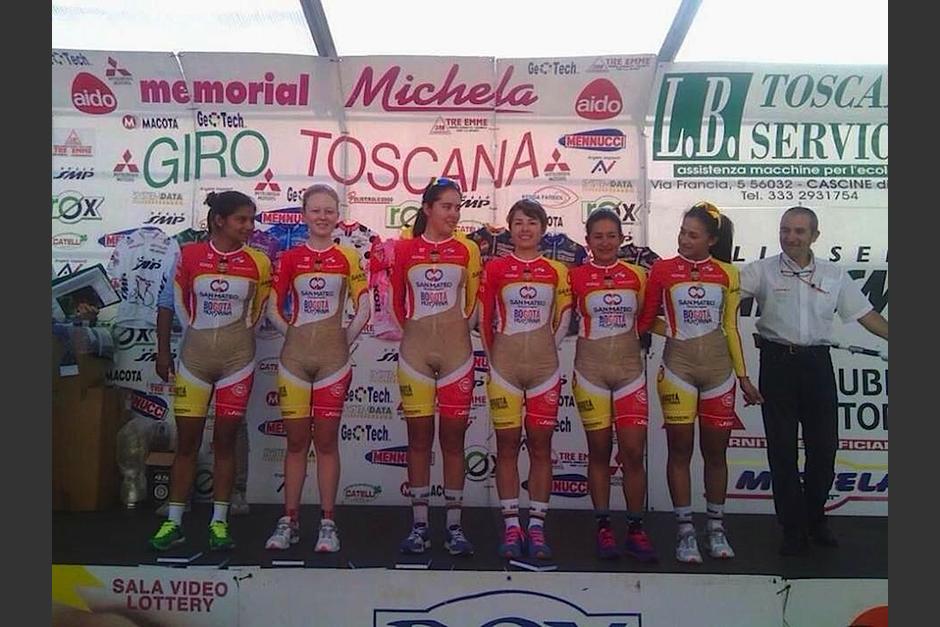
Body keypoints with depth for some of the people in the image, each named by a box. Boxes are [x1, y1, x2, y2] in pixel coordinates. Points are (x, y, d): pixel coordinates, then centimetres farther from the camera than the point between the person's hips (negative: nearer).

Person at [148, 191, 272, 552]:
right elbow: (174, 303, 5)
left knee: (225, 441, 6)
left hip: (237, 359, 0)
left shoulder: (258, 262, -2)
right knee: (187, 440, 5)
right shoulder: (189, 256, -3)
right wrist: (164, 350, 9)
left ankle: (219, 522, 15)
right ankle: (173, 522, 16)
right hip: (194, 356, 0)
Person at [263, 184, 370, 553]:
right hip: (294, 357, 1)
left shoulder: (348, 257, 3)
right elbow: (274, 308, 9)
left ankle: (327, 523, 11)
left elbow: (363, 308, 3)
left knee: (326, 440, 3)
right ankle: (289, 521, 16)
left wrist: (344, 341, -1)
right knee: (296, 440, 6)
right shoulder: (290, 259, 5)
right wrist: (297, 337, 1)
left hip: (333, 360, -1)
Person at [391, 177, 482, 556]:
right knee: (419, 437, 5)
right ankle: (419, 524, 14)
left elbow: (474, 302, 10)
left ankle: (454, 526, 12)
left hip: (456, 351, 0)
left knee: (453, 438, 4)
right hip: (415, 351, 0)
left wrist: (457, 331, 11)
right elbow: (397, 300, 12)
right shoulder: (404, 248, 3)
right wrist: (414, 330, 11)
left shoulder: (467, 250, 4)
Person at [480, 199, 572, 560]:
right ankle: (511, 526, 12)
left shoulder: (557, 271, 6)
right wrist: (494, 359, 9)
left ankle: (536, 527, 12)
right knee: (507, 445, 3)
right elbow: (484, 319, 7)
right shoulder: (495, 268, 2)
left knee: (540, 446, 4)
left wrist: (544, 352, 12)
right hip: (504, 365, -1)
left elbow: (562, 320, 13)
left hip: (544, 366, 1)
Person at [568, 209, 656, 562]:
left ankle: (636, 529, 12)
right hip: (591, 370, -1)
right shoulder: (575, 276, 0)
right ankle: (604, 528, 17)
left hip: (629, 369, 1)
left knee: (633, 452, -1)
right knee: (599, 452, 6)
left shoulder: (637, 275, 7)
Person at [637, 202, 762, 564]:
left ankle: (716, 528, 22)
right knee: (680, 449, 2)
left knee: (715, 451, 9)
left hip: (718, 368, 2)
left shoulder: (727, 273, 5)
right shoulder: (662, 270, 0)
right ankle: (685, 531, 12)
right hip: (678, 366, -2)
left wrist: (743, 375, 9)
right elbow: (646, 320, 6)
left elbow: (730, 327, 9)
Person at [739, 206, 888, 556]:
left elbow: (865, 315, 12)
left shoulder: (834, 276, 8)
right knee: (782, 449, 4)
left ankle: (815, 518, 29)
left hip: (817, 363, 3)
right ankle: (793, 529, 17)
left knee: (824, 446, 8)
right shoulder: (761, 271, -1)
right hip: (777, 362, -2)